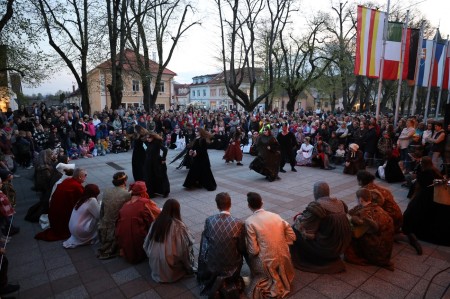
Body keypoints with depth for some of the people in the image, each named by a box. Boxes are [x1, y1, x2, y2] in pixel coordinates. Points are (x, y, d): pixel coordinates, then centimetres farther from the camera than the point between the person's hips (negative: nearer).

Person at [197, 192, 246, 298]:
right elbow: (242, 248, -9)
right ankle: (228, 286, 13)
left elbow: (205, 241, -1)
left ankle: (214, 285, 19)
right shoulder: (239, 223, -21)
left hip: (212, 265, 2)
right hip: (232, 266, -2)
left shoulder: (209, 220, -17)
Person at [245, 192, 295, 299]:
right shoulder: (275, 215, 0)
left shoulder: (249, 222, -14)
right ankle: (279, 279, 17)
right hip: (284, 259, 6)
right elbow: (292, 236, 5)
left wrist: (246, 246, 6)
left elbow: (253, 251, -15)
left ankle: (267, 283, 8)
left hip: (267, 262, -6)